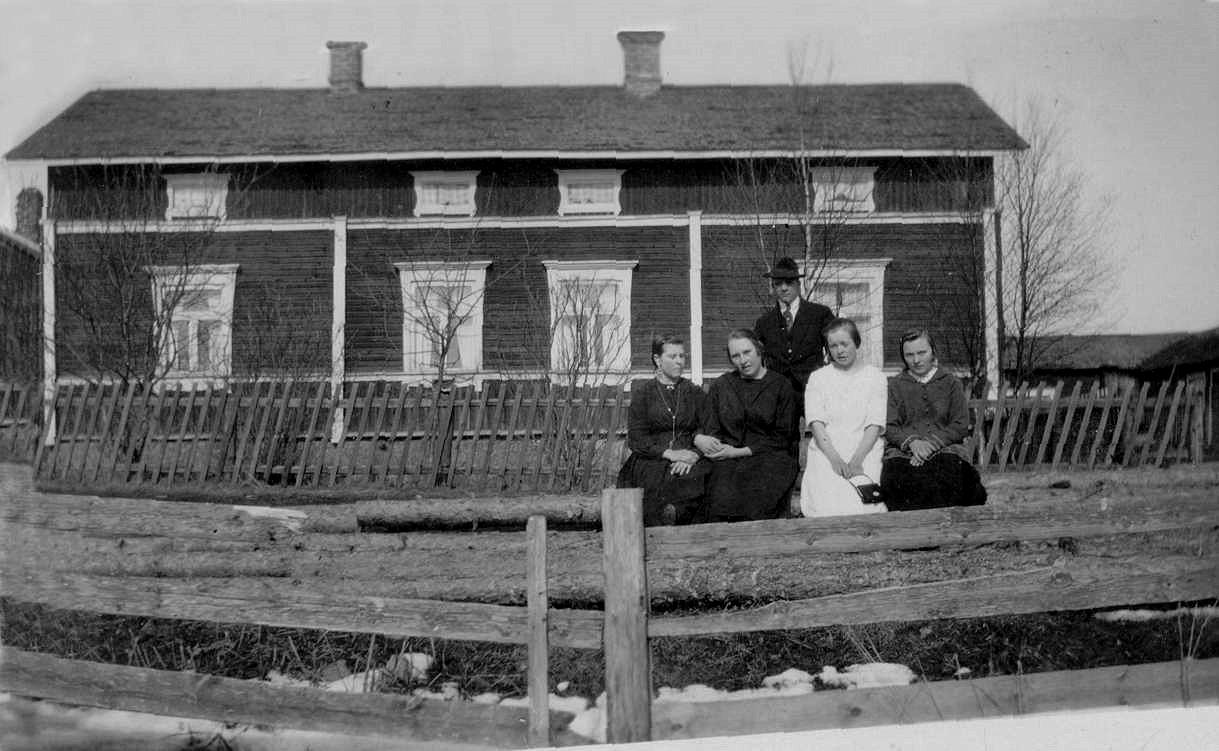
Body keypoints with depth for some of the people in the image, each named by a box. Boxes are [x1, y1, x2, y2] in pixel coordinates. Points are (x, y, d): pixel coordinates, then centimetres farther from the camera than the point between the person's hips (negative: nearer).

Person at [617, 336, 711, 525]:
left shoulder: (695, 393, 17)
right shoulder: (642, 392, 9)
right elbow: (635, 440, 1)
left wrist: (692, 456, -14)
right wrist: (669, 453, -13)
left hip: (690, 460, 2)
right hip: (651, 461, -2)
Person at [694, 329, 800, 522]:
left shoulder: (781, 386, 8)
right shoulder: (721, 386, 18)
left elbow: (782, 439, 2)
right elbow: (710, 430, 16)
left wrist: (740, 452, -7)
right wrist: (699, 439, -10)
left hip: (770, 456, -2)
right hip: (728, 460, 2)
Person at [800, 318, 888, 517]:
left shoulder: (874, 376, 13)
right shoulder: (818, 378, 15)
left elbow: (875, 425, 2)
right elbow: (816, 423, 2)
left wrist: (856, 460, -14)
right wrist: (834, 458, -15)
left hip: (865, 451, 0)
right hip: (826, 452, 0)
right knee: (827, 506, -28)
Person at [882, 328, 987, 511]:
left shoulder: (951, 383, 17)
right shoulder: (895, 385, 18)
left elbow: (961, 426, 7)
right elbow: (890, 427, 8)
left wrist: (932, 443, -10)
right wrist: (912, 442, -13)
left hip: (946, 448, 0)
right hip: (903, 451, 0)